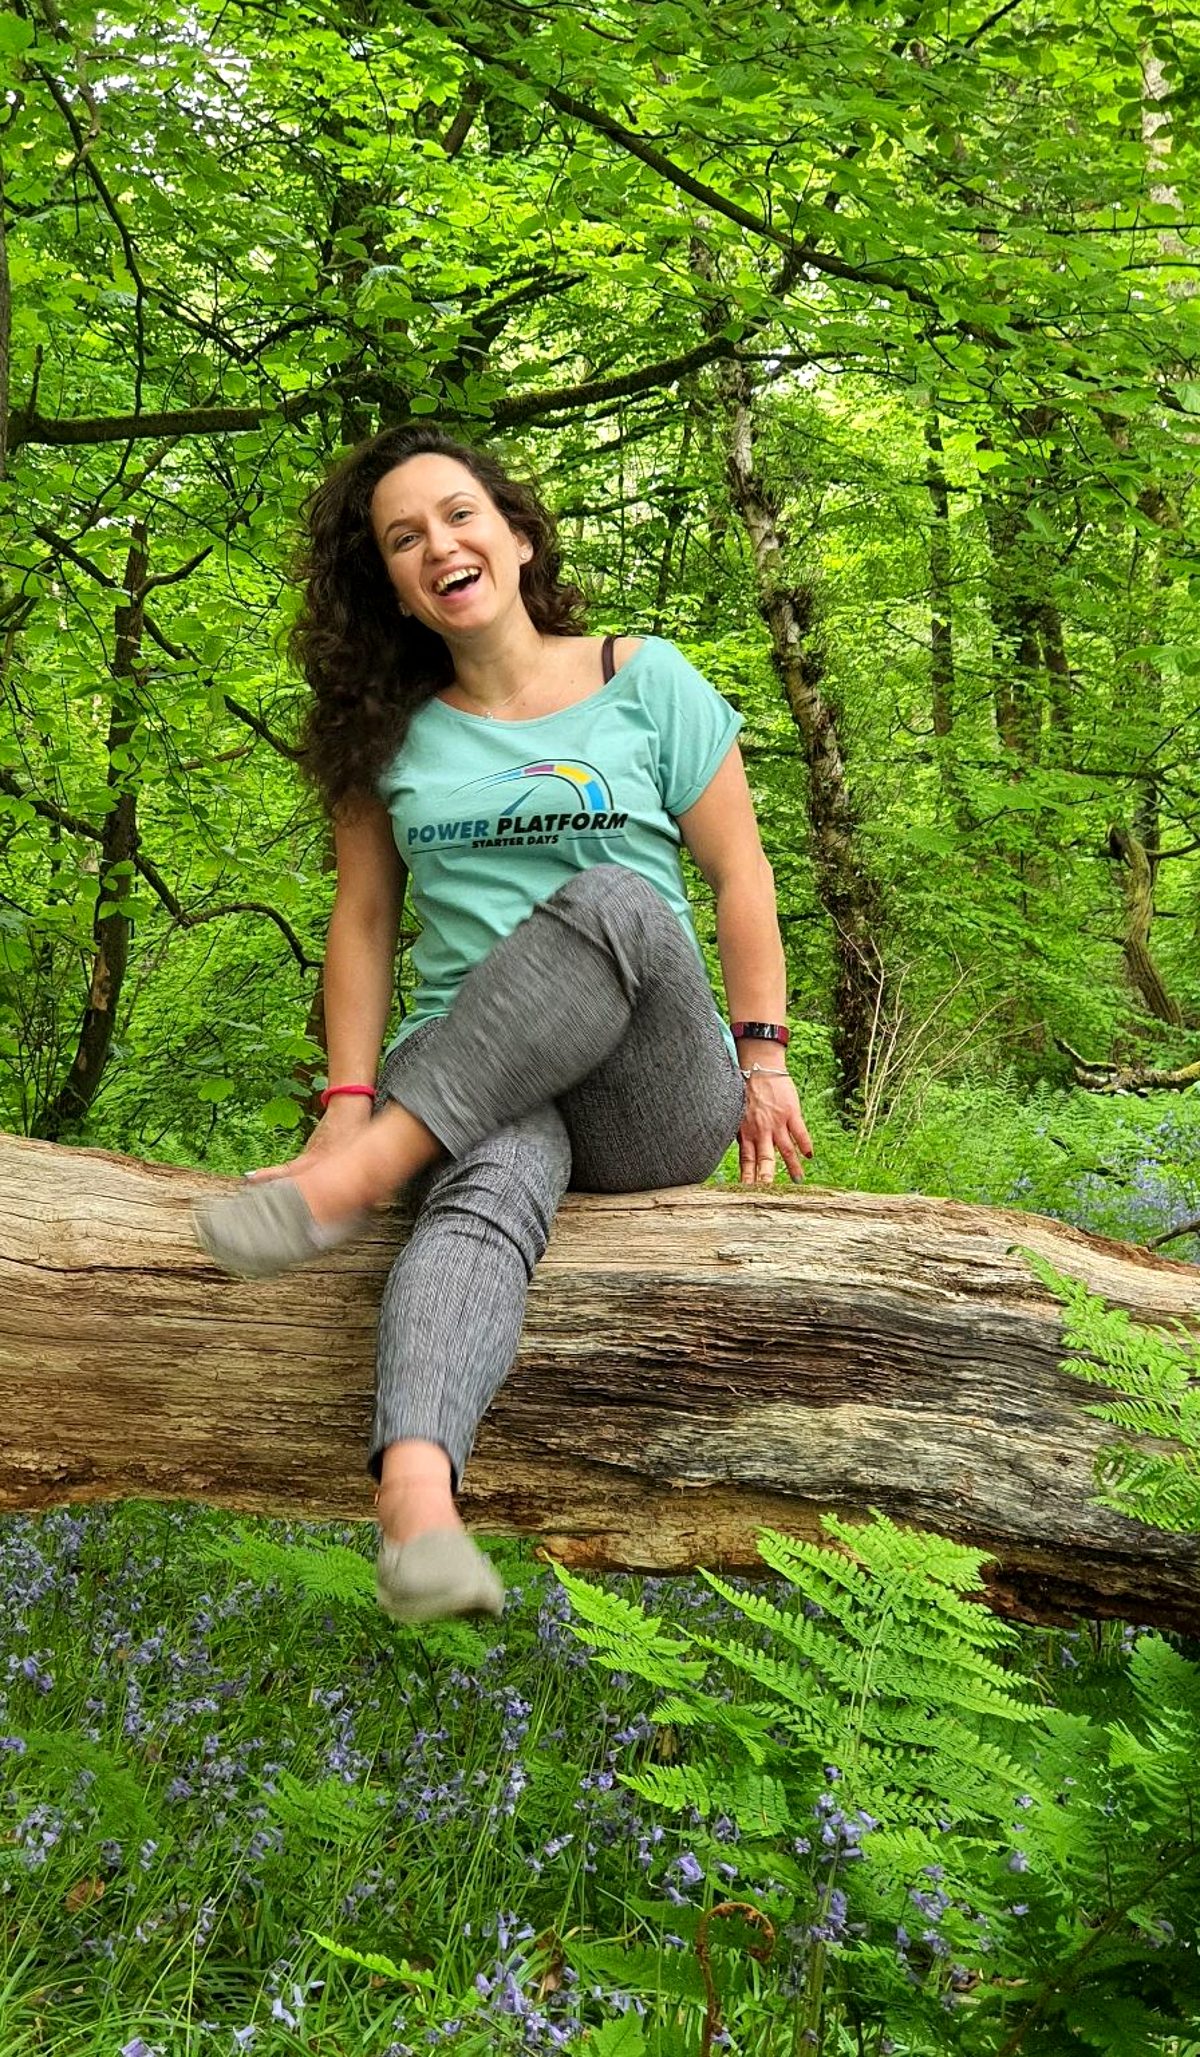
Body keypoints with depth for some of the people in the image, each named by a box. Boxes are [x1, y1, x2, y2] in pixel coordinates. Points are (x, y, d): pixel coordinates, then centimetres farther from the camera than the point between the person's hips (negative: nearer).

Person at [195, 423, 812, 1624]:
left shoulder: (644, 681, 8)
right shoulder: (389, 733, 14)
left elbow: (739, 873, 8)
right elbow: (364, 917, 13)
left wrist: (760, 1057, 1)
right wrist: (349, 1098, 2)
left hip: (654, 1107, -1)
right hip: (474, 1089, 1)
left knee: (617, 902, -34)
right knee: (490, 1187, -37)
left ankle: (356, 1180, -41)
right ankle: (415, 1502, -62)